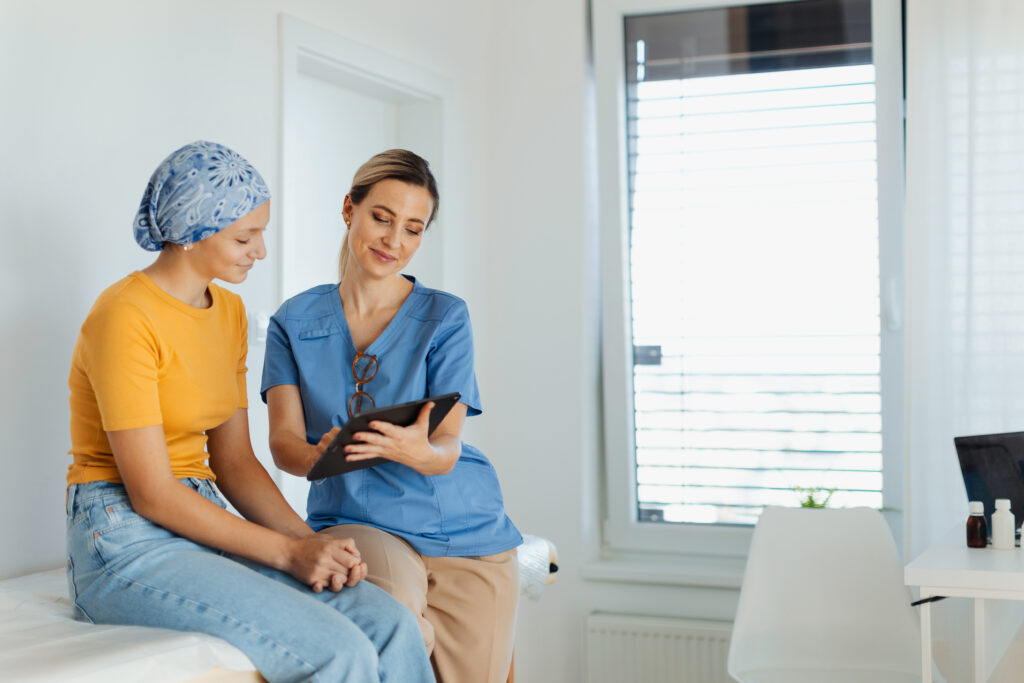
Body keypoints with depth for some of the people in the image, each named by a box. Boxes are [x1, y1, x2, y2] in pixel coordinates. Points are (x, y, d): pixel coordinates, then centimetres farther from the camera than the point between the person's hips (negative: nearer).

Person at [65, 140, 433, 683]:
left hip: (204, 530, 8)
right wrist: (287, 552, -16)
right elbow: (150, 494, -17)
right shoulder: (125, 317, -15)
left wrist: (310, 543, -5)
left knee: (390, 625, -15)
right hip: (126, 545, -7)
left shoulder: (229, 312, 12)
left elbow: (234, 461, 11)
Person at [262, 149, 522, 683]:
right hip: (355, 521, 0)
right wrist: (319, 456, -28)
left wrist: (416, 451, -32)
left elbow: (447, 449, -8)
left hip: (463, 534, 1)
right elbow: (283, 442, -4)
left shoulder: (445, 317, 1)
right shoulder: (295, 322, 6)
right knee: (390, 602, -32)